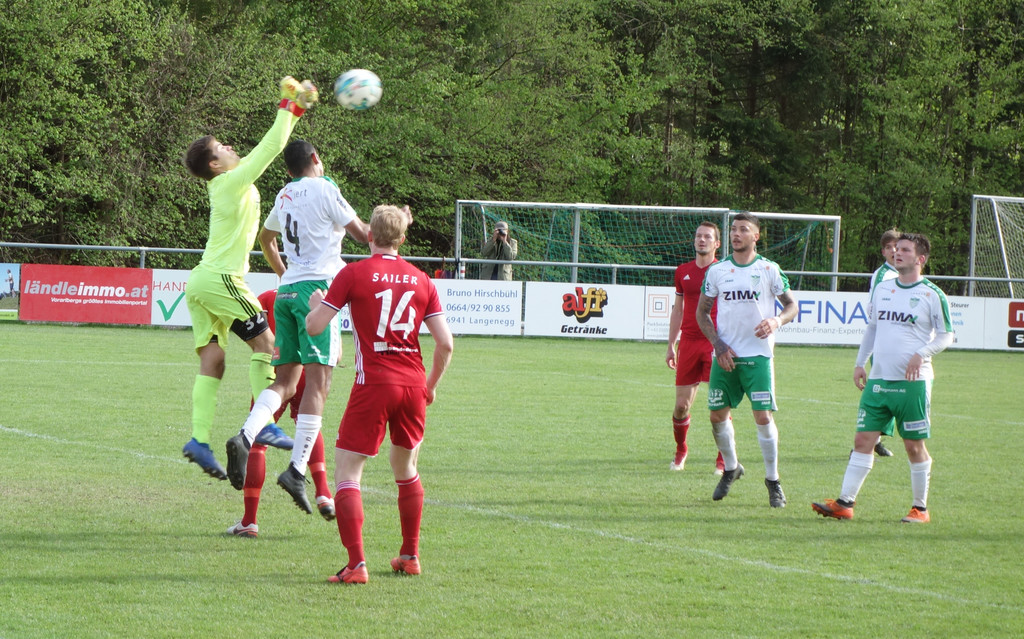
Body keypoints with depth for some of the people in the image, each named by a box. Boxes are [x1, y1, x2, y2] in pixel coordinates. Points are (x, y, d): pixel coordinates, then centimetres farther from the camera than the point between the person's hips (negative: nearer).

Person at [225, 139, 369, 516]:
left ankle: (245, 436, -20)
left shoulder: (285, 196, 18)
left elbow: (266, 238, 36)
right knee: (317, 381, -8)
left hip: (286, 291, 7)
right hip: (317, 286, -7)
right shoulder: (324, 189, -3)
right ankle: (297, 469, -16)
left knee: (285, 382, 6)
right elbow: (362, 233, 1)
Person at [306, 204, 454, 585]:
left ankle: (356, 564, -14)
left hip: (373, 385, -4)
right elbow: (445, 343, 5)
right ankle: (410, 556, 30)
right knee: (406, 469, 24)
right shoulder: (420, 280, 8)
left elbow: (314, 326, -4)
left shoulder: (354, 274, -3)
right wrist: (431, 385, 21)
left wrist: (315, 305, 19)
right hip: (413, 385, 5)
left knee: (347, 471, -1)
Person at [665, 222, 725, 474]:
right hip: (688, 342, 3)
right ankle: (680, 452, 24)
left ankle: (723, 459, 3)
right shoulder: (683, 271, 12)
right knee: (682, 405, 2)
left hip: (717, 344, -3)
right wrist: (671, 346, 16)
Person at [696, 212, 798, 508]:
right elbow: (702, 311, 11)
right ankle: (731, 468, 29)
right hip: (725, 355, 3)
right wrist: (718, 344, -3)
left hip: (758, 355, -3)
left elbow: (791, 305, 7)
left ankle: (773, 481, 2)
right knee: (717, 415, 5)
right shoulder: (717, 271, 6)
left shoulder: (769, 270, 0)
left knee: (764, 417, -10)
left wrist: (776, 321, -16)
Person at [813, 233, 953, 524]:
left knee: (914, 445, 0)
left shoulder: (932, 295, -4)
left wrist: (922, 354, -17)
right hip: (878, 379, 5)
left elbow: (946, 335, -2)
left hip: (913, 382, -5)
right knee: (863, 438, -1)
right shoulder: (882, 289, 12)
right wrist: (860, 363, 16)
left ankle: (920, 508, 12)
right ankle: (845, 503, -2)